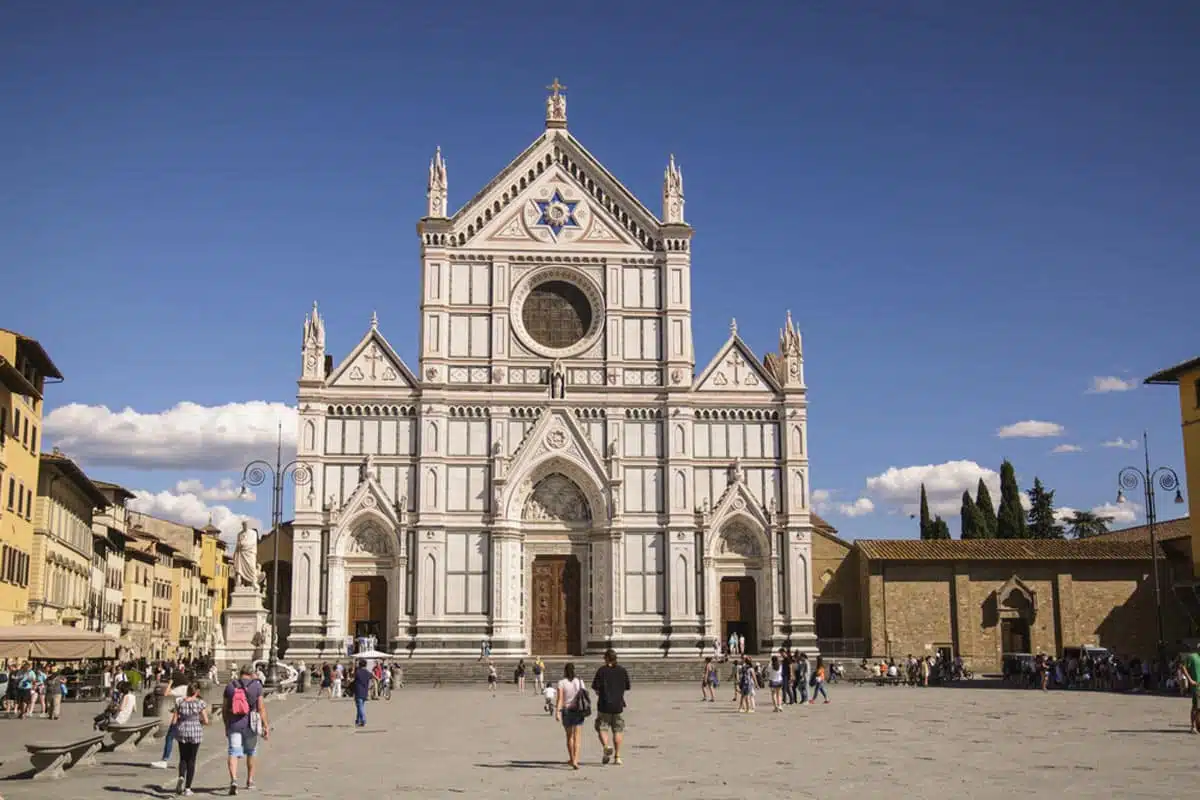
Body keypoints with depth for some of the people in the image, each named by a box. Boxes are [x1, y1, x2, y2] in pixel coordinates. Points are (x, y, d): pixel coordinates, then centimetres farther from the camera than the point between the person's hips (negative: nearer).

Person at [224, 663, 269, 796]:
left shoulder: (230, 686, 4)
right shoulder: (256, 686, -3)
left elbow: (225, 709, 6)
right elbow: (261, 707, -7)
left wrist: (226, 726, 16)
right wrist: (266, 725, -4)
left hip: (234, 724, 0)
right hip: (250, 725, 0)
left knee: (233, 754, -4)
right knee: (251, 753, 19)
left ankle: (233, 780, -26)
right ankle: (250, 782, 29)